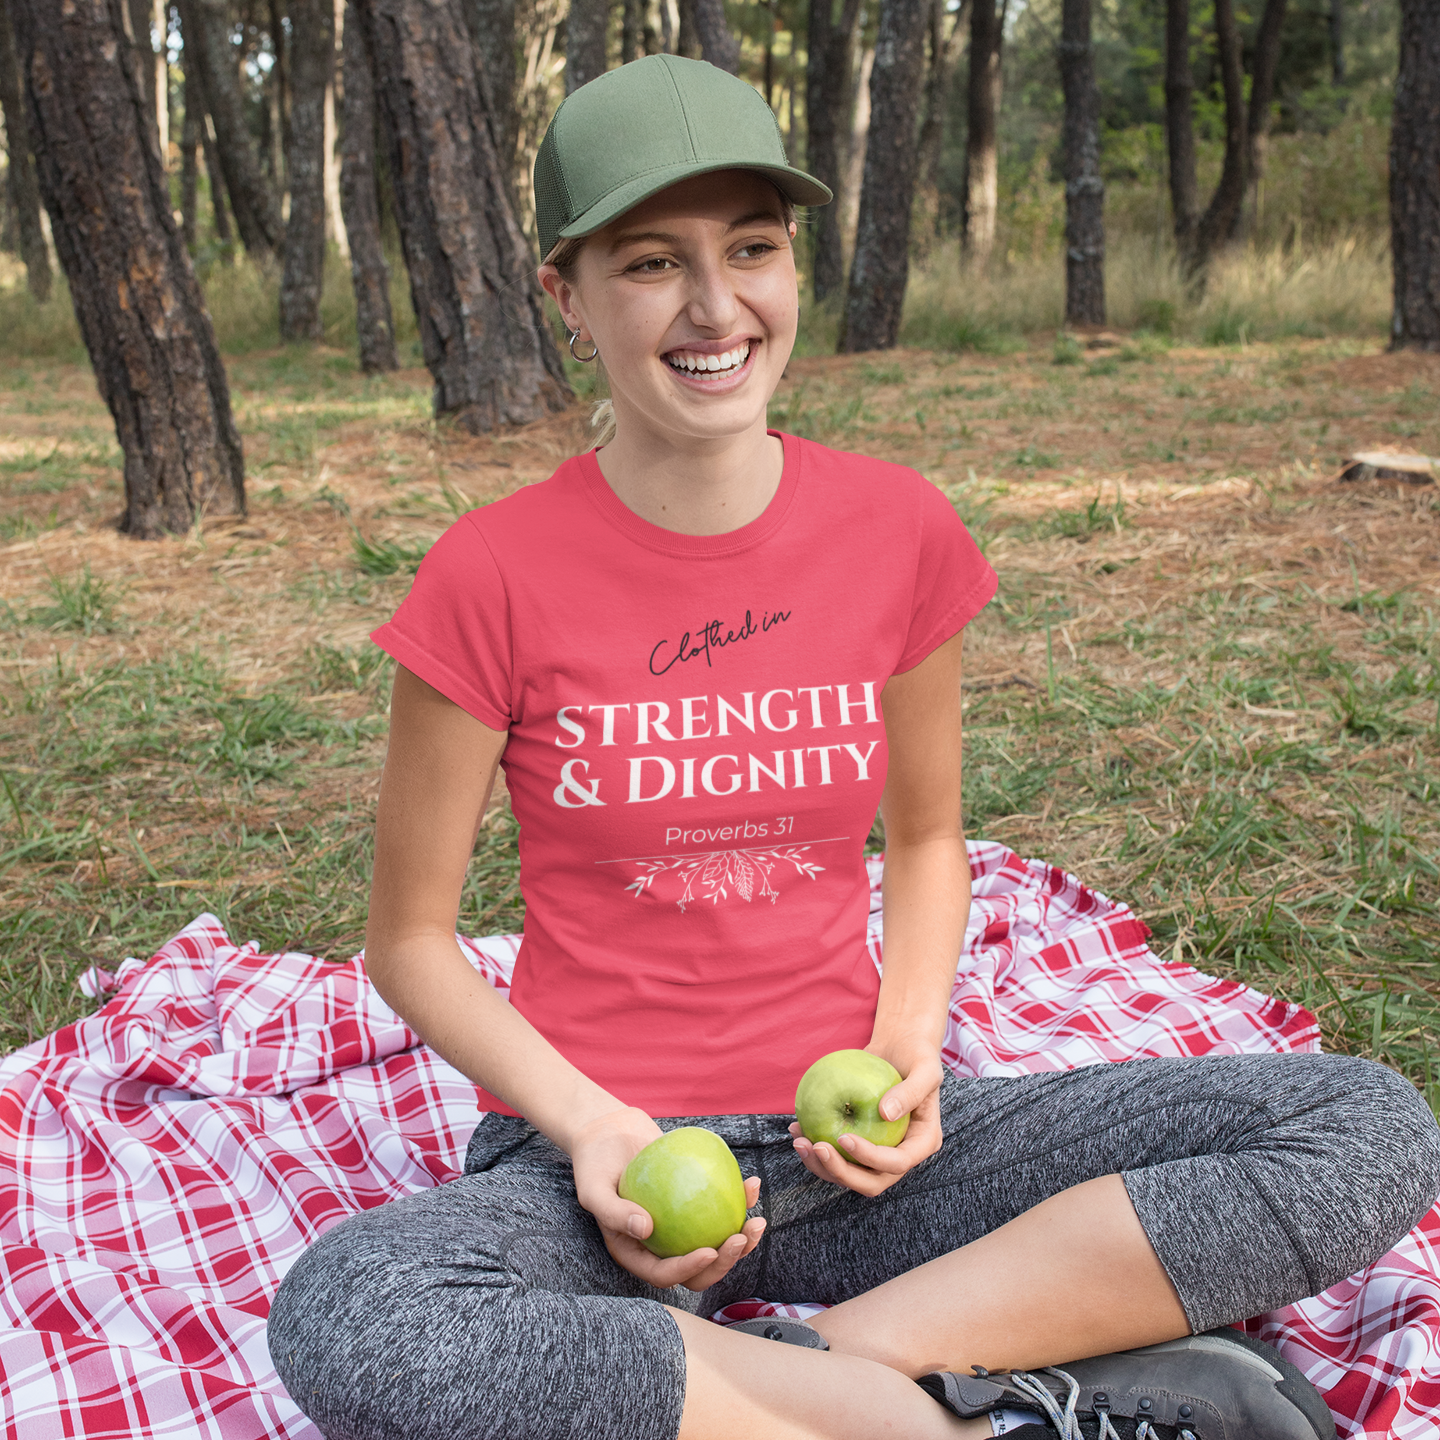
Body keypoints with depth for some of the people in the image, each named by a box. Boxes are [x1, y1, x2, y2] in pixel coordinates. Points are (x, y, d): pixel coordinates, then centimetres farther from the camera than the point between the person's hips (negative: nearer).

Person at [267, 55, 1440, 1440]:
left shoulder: (898, 532, -2)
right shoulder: (493, 576, -10)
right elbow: (409, 937, -2)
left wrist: (908, 1050, -6)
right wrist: (589, 1129, -17)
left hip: (850, 1150, 3)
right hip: (596, 1156, -2)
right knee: (343, 1318, -37)